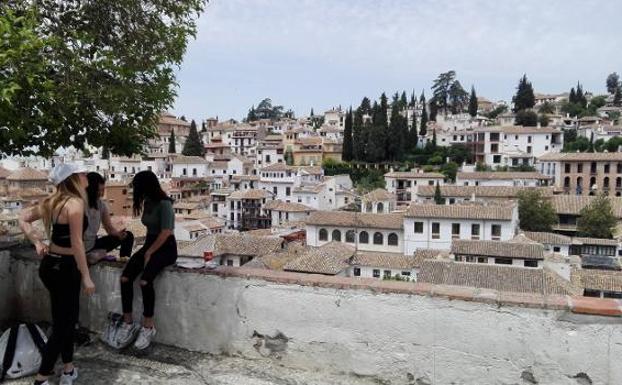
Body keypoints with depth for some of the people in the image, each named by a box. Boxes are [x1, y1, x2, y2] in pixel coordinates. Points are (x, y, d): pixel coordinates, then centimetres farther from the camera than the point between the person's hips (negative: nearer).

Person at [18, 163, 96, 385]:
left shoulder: (54, 201, 9)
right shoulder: (75, 203, -18)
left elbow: (23, 218, 15)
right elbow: (76, 243, -22)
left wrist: (37, 242, 8)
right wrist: (86, 277, -19)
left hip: (52, 264, 9)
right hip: (63, 268, -9)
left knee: (68, 319, 19)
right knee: (62, 324, 3)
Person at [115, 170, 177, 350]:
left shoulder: (164, 204, -15)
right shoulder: (147, 202, 10)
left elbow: (165, 233, -19)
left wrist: (149, 253, -13)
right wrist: (146, 250, 4)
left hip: (165, 248, -7)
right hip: (150, 244, 8)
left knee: (145, 281, -28)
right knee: (125, 278, -14)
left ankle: (148, 327, -13)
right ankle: (128, 323, -5)